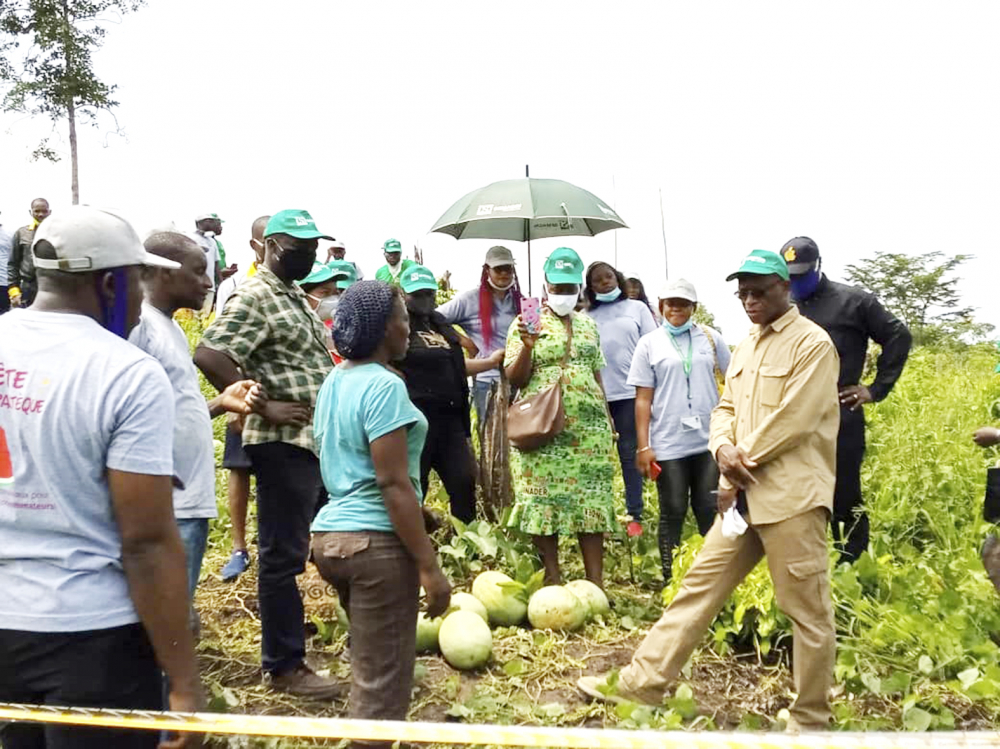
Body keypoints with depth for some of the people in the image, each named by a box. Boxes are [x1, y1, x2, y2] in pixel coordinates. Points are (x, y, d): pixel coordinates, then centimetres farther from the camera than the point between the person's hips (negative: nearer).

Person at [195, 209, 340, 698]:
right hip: (285, 444, -10)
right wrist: (263, 408, -22)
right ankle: (284, 667, 12)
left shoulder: (296, 297, 17)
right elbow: (207, 355, -24)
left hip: (323, 441, 10)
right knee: (283, 556, 1)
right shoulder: (255, 298, -12)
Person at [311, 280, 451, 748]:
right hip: (376, 542, -9)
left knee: (369, 668, 23)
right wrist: (428, 564, -18)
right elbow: (393, 484, -21)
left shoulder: (334, 383, 12)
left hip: (331, 534, 9)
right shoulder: (383, 385, -16)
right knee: (382, 682, 3)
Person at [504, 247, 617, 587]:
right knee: (544, 502, -1)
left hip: (589, 426, 4)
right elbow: (515, 379, -3)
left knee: (592, 501, 2)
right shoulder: (526, 322, 2)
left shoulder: (589, 325, 15)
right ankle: (552, 584, 8)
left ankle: (596, 584, 8)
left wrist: (608, 420, 16)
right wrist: (527, 347, -19)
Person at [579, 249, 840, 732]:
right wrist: (724, 449, -5)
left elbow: (794, 420, -16)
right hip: (744, 494, 8)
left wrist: (743, 460, -7)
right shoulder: (744, 349, 17)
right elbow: (726, 409, 16)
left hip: (791, 496, -7)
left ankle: (810, 722, 20)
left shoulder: (812, 343, -8)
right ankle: (642, 683, 15)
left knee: (808, 611, 4)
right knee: (698, 586, 9)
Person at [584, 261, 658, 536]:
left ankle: (635, 515, 7)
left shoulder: (636, 308, 9)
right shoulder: (586, 316, 10)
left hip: (630, 391, -1)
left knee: (629, 453, 3)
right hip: (596, 395, 1)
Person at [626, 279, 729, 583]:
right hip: (668, 444, -1)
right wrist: (643, 446, -5)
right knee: (673, 512, 6)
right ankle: (670, 578, 17)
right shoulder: (649, 344, 3)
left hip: (709, 440, 1)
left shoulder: (710, 338, 7)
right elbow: (643, 399, 0)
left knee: (710, 509, 6)